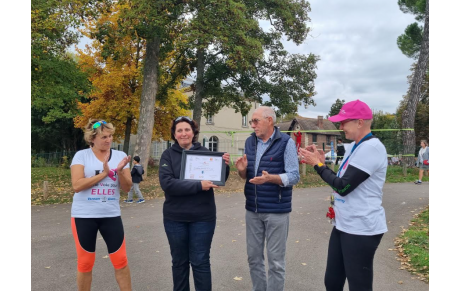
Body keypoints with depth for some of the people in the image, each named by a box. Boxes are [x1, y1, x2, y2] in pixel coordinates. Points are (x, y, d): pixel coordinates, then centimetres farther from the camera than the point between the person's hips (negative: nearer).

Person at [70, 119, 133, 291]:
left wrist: (119, 171, -18)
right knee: (85, 262, 10)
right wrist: (104, 173, -17)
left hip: (111, 215, 2)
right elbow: (77, 185, -16)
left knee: (121, 261, 4)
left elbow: (127, 187, 0)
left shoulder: (120, 156, 3)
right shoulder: (81, 155, -5)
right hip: (84, 216, -2)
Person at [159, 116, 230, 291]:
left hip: (202, 217, 0)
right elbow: (166, 183, -17)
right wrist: (198, 185, -23)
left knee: (200, 262, 7)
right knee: (179, 262, 15)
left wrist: (225, 166, -15)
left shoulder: (204, 152, 0)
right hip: (175, 217, 1)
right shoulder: (168, 155, -3)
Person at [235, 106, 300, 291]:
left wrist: (270, 178, -29)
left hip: (276, 211, -5)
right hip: (252, 210, 6)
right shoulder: (250, 142, 8)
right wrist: (242, 170, -8)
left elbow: (294, 176, -13)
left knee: (275, 261, 6)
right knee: (253, 257, 16)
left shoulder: (286, 142, -9)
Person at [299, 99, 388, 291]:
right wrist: (321, 162, 6)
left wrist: (318, 164, -11)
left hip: (361, 230, -9)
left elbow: (343, 187, -22)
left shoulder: (372, 147, -18)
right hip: (343, 226, 9)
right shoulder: (356, 146, 12)